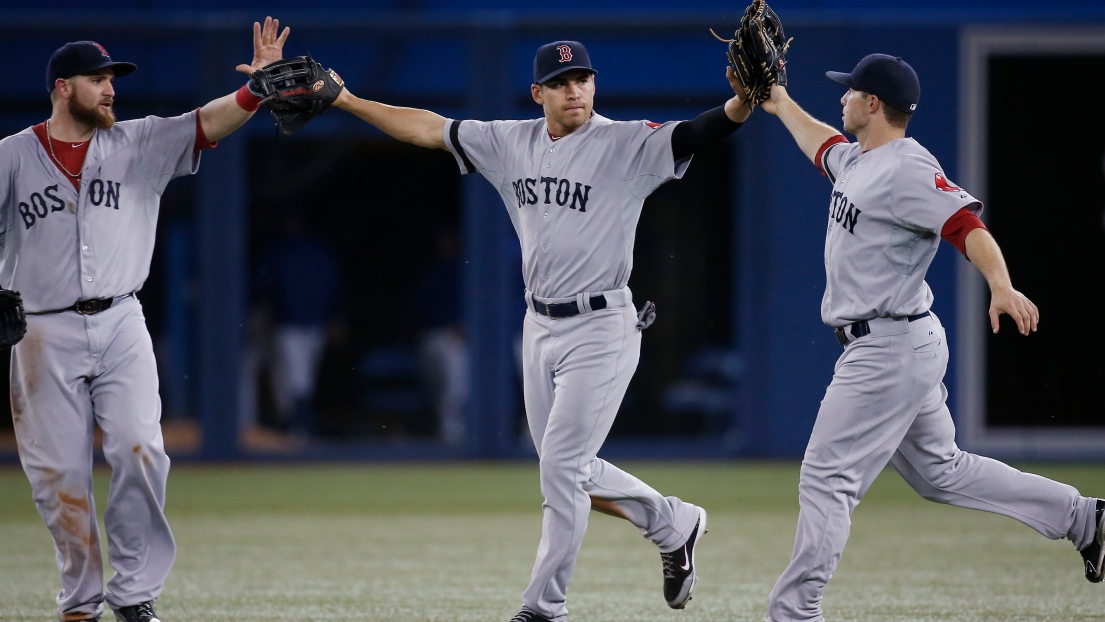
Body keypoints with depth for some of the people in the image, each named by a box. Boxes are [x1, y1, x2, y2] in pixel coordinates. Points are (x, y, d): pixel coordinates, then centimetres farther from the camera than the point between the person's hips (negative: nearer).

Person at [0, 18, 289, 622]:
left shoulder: (138, 144, 7)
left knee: (138, 452, -12)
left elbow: (206, 124, -6)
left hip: (120, 328, 1)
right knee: (59, 473, 0)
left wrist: (255, 89, -23)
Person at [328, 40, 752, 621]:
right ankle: (672, 524, 34)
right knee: (569, 472, 13)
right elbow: (428, 128, 13)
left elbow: (700, 133, -25)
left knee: (561, 470, -7)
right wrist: (346, 100, 10)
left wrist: (745, 99, -44)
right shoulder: (513, 143, 6)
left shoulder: (626, 145, -12)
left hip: (601, 328, -7)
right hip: (541, 328, 7)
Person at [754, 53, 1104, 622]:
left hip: (889, 351, -10)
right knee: (938, 472, 18)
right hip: (889, 347, 10)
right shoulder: (860, 161, 12)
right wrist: (781, 105, 48)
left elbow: (967, 225, -31)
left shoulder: (908, 170, -18)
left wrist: (1001, 287, -47)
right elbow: (824, 146, 36)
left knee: (826, 478, -8)